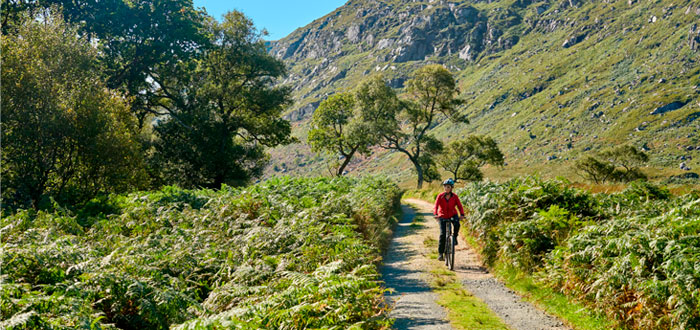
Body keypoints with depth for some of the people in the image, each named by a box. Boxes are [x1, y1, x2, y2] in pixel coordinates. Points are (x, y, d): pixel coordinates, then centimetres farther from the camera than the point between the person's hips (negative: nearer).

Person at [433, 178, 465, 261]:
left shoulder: (455, 196, -9)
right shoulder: (440, 196, -11)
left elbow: (459, 206, -16)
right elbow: (436, 205, -21)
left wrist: (462, 214, -34)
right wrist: (435, 214, -39)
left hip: (453, 215, 1)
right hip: (443, 216, -1)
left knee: (457, 224, -33)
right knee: (442, 234, -13)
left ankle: (455, 238, -4)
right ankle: (441, 253, -2)